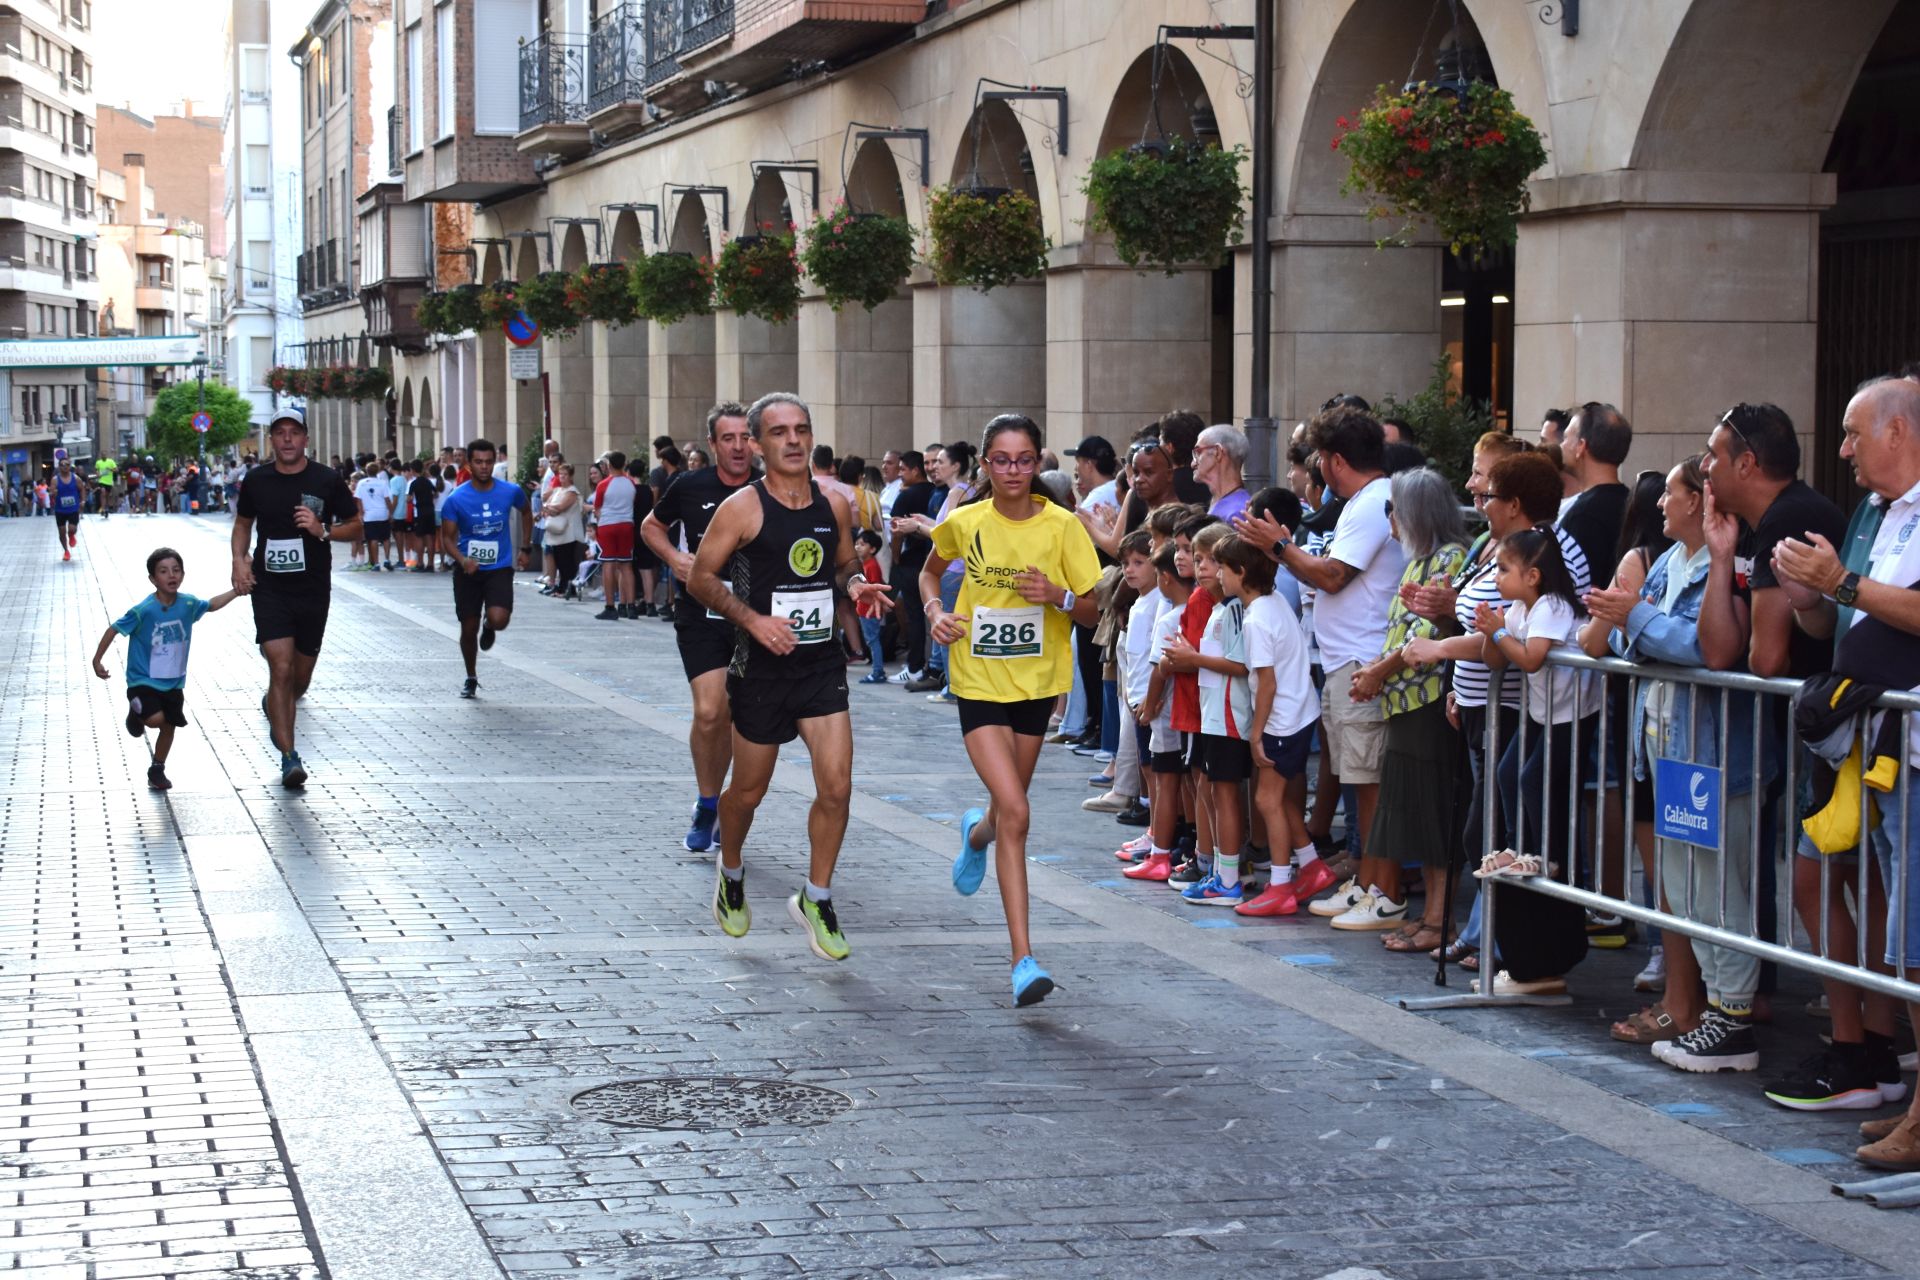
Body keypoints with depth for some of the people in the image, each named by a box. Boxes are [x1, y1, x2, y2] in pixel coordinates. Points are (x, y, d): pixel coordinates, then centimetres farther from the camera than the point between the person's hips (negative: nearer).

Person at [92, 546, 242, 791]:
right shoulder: (144, 610, -22)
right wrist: (97, 660, -15)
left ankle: (157, 770, 34)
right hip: (143, 681, -5)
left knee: (169, 726, 13)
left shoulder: (187, 605, -7)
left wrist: (237, 591, 10)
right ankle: (136, 713, 12)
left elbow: (211, 605, 15)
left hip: (173, 683, 5)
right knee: (156, 719, -24)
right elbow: (114, 629, -14)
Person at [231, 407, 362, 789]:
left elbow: (355, 528, 3)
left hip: (313, 590, 1)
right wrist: (239, 560, 3)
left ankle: (274, 704, 48)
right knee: (281, 669, -14)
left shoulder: (327, 481, -3)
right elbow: (243, 522, 19)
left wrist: (323, 530, -16)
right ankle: (288, 757, -13)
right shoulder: (256, 481, 2)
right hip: (269, 589, -1)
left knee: (301, 677, 12)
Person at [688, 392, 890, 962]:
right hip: (762, 667, -3)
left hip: (822, 664, 3)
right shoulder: (743, 508, -10)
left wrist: (854, 584, -4)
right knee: (749, 790, 10)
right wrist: (754, 620, -19)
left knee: (836, 786, -6)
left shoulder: (835, 505, 4)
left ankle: (815, 900, 10)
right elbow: (700, 577, -7)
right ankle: (730, 871, 39)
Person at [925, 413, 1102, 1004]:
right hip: (980, 683, -2)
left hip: (1037, 681, 2)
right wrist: (936, 611, -4)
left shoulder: (1062, 527, -8)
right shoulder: (964, 523, -6)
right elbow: (929, 571, 15)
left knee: (1008, 808, 17)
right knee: (1016, 814, -16)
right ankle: (1023, 959, -15)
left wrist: (1059, 596, -22)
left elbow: (1093, 612, -2)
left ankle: (977, 833, 58)